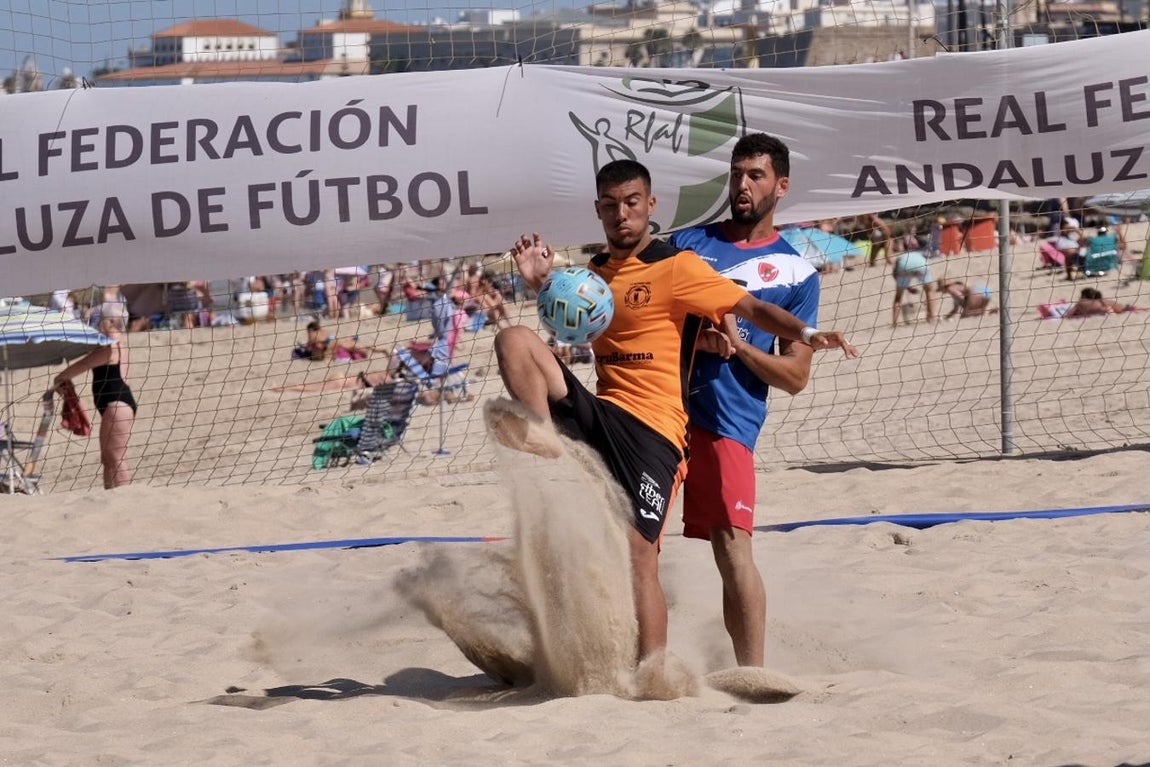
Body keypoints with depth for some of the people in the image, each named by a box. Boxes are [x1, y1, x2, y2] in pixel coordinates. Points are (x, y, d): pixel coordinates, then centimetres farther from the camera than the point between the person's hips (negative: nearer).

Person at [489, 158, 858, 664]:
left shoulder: (676, 267, -1)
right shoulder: (595, 272, 17)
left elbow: (752, 308, -4)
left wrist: (805, 333, -22)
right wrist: (542, 284, 15)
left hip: (652, 429, -5)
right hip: (598, 413, 6)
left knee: (638, 552, -15)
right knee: (515, 339, -14)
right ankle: (544, 436, -31)